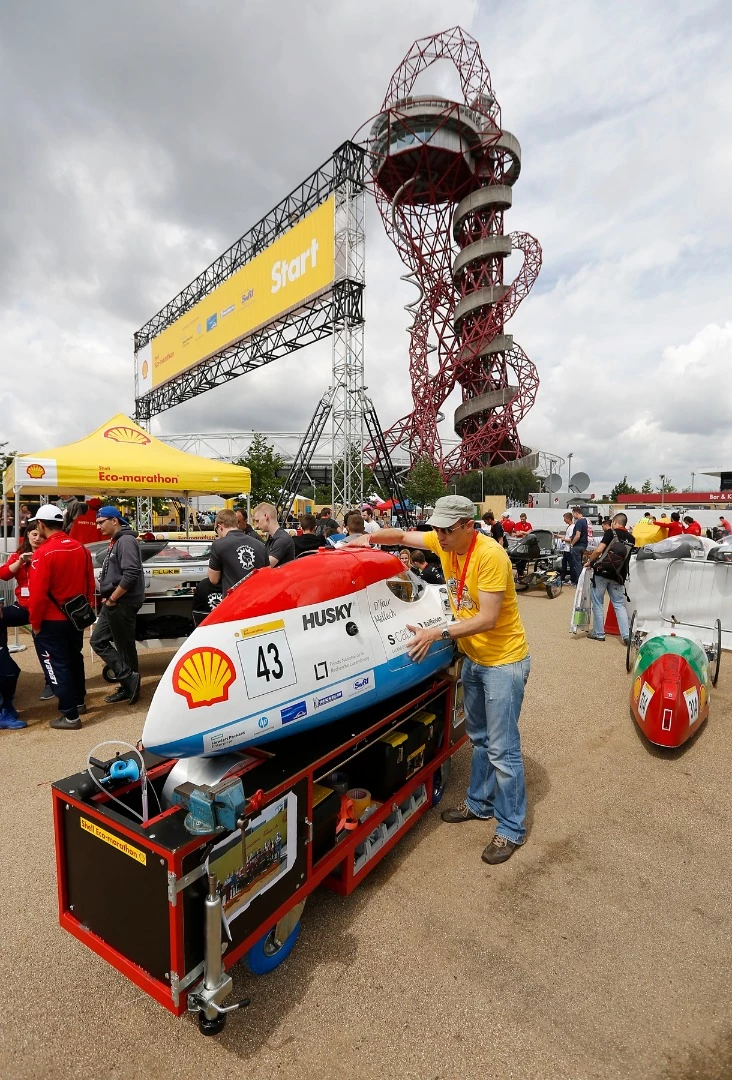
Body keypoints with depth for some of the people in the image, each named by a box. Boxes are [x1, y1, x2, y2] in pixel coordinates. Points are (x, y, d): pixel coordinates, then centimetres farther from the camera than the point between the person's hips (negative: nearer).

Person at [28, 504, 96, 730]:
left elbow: (38, 594, -20)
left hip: (52, 621, -6)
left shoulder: (43, 553, -19)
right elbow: (90, 585, 7)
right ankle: (79, 701, 37)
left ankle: (70, 716, 7)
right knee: (74, 659, 22)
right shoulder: (81, 548, 1)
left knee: (58, 665, 3)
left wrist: (35, 623, -7)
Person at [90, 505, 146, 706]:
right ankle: (128, 683, 14)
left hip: (123, 604, -10)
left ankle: (129, 681, 13)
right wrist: (108, 599, 11)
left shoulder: (126, 540, -15)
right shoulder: (115, 541, 16)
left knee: (125, 646, 0)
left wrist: (112, 599, -17)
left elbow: (131, 574, -26)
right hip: (113, 603, 11)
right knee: (98, 641, 12)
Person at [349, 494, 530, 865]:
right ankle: (479, 803, 40)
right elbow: (403, 535, 8)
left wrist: (437, 633, -31)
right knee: (478, 736, 21)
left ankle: (511, 829, 20)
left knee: (502, 748, 1)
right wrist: (370, 537, -8)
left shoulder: (490, 555, -26)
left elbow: (487, 619, -28)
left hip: (503, 661, -7)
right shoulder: (444, 542, -5)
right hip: (473, 656, 8)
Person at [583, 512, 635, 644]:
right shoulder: (631, 539, 8)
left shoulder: (611, 532, -9)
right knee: (619, 605, 11)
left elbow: (599, 550, -19)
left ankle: (599, 634, 13)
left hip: (602, 573, -5)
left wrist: (589, 561, -2)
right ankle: (626, 636, 3)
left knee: (598, 604, 7)